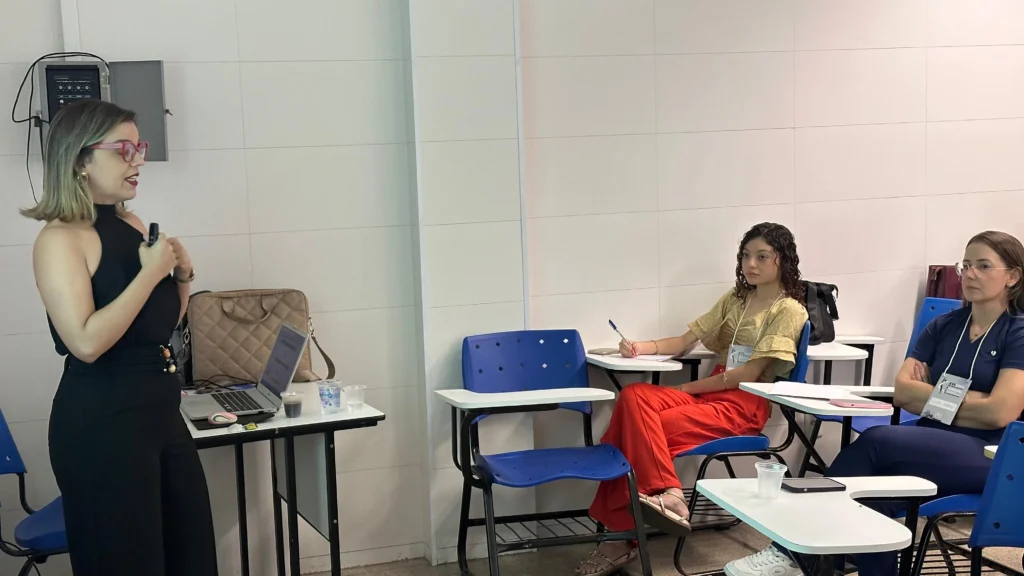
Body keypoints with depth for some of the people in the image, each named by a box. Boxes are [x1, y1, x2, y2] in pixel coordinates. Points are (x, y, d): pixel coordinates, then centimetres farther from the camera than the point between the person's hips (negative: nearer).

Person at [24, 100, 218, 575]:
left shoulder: (132, 226, 9)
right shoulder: (61, 238, -13)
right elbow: (87, 342, -25)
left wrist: (181, 274, 2)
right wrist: (149, 272, -19)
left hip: (160, 409, 8)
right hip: (100, 423, -8)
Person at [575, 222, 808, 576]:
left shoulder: (788, 310, -3)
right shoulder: (735, 298, 20)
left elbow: (750, 373, -12)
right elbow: (687, 341, 16)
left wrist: (687, 389, -11)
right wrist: (643, 347, -3)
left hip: (745, 405, -7)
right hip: (709, 394, 7)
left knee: (640, 427, -26)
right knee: (634, 397, -24)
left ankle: (623, 533, -26)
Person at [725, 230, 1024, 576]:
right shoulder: (943, 326, 16)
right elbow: (902, 392, 6)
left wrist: (930, 396, -3)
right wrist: (962, 398, -5)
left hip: (987, 455, -5)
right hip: (934, 444, 5)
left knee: (874, 442, -30)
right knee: (871, 493, -30)